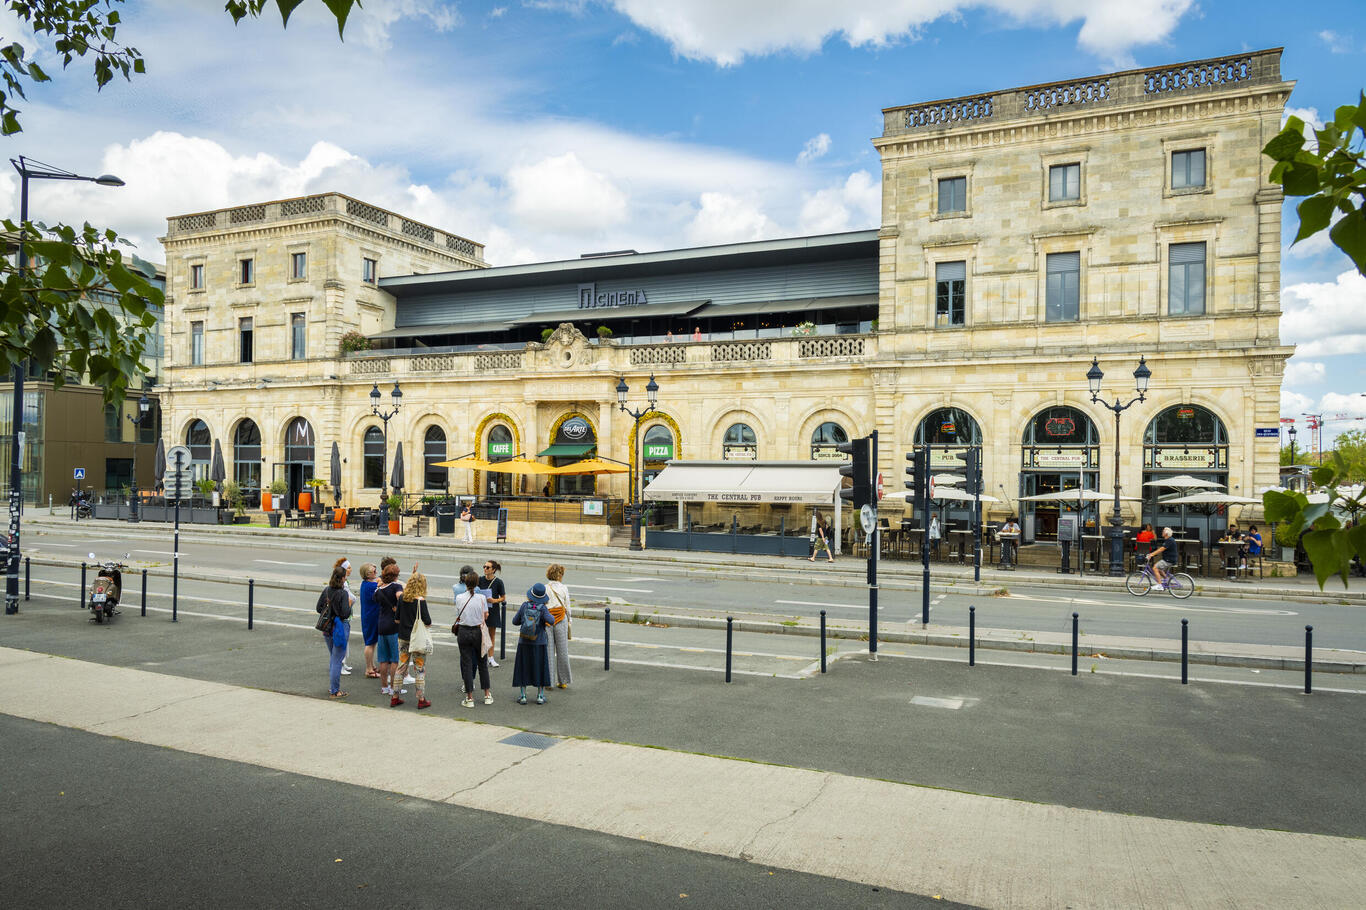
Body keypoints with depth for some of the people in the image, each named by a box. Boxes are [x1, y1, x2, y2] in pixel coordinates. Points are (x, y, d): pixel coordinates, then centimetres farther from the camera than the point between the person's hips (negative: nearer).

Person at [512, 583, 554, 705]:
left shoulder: (524, 605, -6)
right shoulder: (543, 608, -12)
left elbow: (515, 621, 0)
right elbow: (551, 621, -24)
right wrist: (548, 613, -5)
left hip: (524, 643, 1)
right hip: (539, 644, -1)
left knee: (523, 668, 11)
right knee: (540, 668, 10)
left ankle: (523, 695, 13)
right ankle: (540, 696, 14)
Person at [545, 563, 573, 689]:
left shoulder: (544, 589, -6)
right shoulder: (564, 588, -4)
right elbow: (567, 607, 0)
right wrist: (569, 620, 13)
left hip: (547, 620, 0)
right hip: (561, 621, 0)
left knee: (548, 650, 7)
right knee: (562, 650, 9)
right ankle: (563, 681, 16)